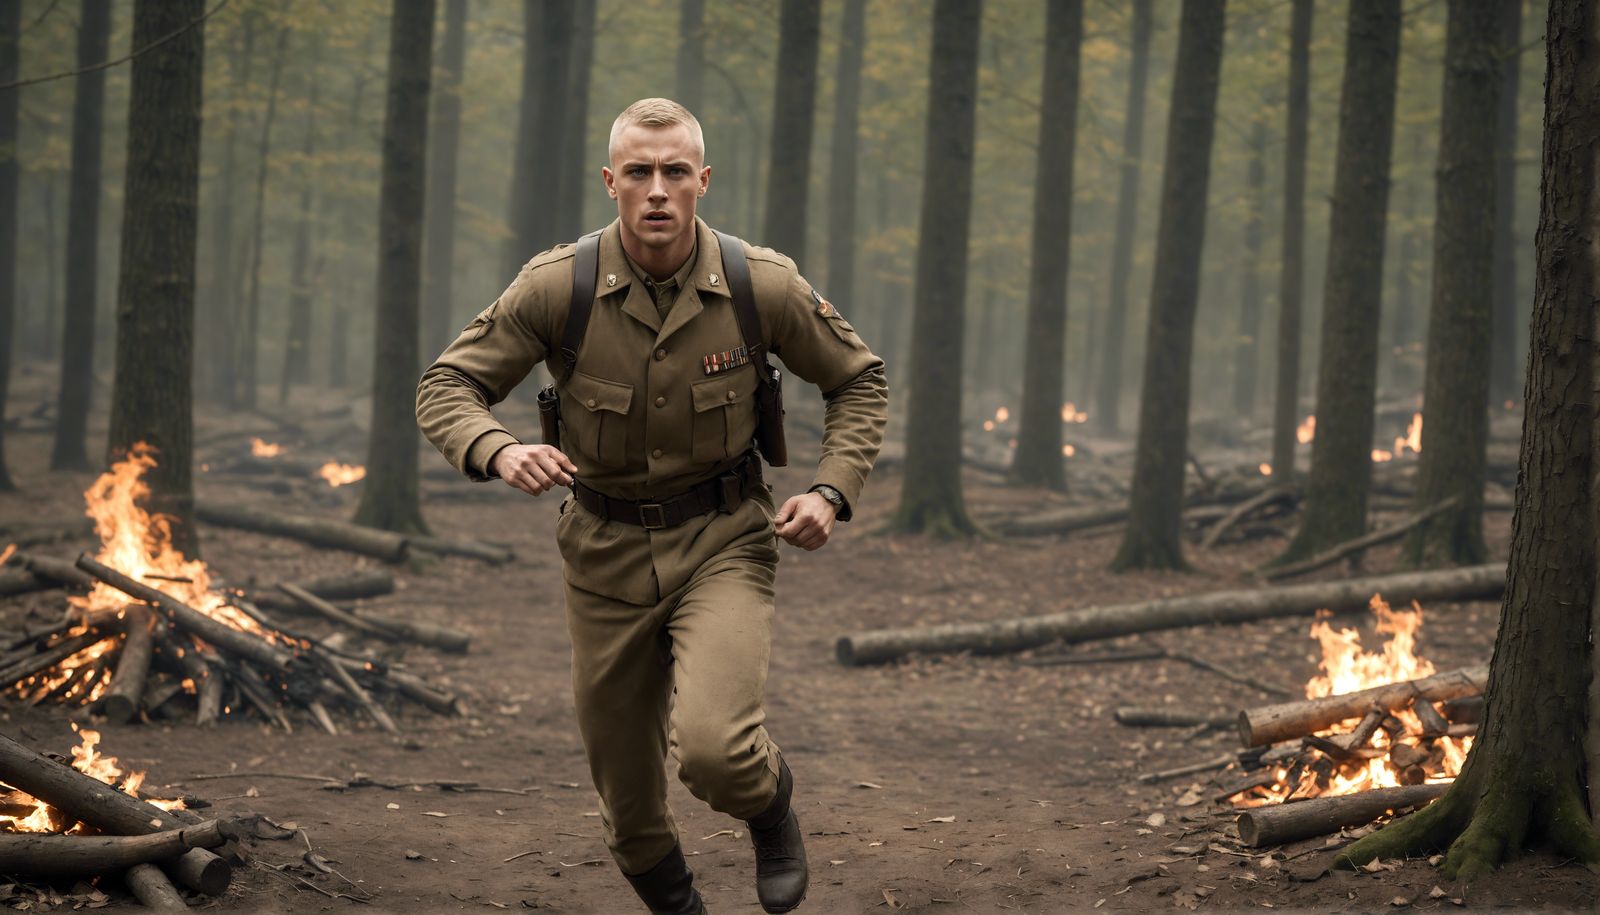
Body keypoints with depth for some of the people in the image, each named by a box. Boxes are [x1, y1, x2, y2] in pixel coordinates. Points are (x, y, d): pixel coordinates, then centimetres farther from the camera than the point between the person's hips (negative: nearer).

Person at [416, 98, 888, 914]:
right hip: (606, 553, 2)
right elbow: (445, 388, -10)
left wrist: (833, 490, -12)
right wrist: (500, 452, -32)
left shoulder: (764, 285, -14)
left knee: (712, 749, -25)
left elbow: (859, 381, 3)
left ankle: (769, 800, 12)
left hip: (722, 544, -1)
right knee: (627, 796, 12)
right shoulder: (557, 287, -15)